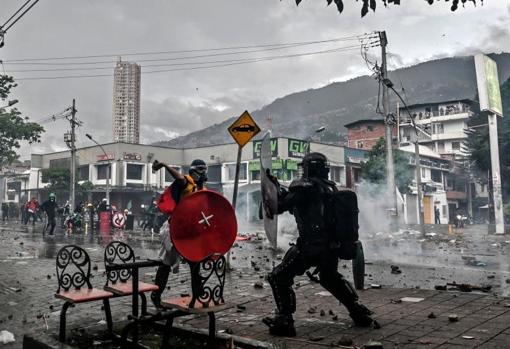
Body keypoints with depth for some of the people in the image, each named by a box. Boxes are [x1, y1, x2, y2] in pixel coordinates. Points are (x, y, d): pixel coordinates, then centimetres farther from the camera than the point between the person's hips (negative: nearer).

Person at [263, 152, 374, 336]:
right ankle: (359, 313, 34)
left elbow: (279, 206, -10)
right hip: (333, 245, 8)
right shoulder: (331, 187, 10)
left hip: (310, 245, -8)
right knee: (331, 278, 32)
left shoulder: (304, 186, -12)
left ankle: (284, 321, -3)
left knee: (279, 277, 3)